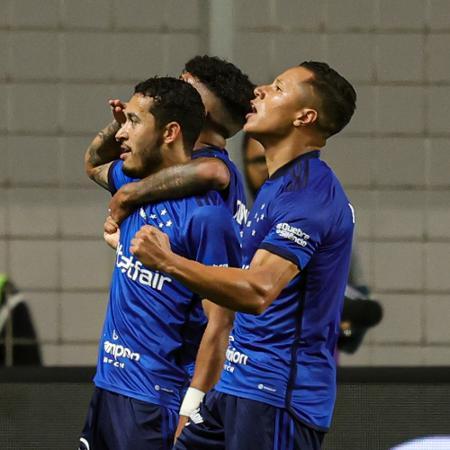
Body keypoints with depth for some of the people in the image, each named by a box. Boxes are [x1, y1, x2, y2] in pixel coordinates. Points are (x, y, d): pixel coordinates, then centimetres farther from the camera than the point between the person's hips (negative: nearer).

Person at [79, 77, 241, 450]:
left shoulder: (205, 214, -17)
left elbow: (220, 324, -18)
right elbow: (93, 163, 32)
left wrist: (191, 416, -22)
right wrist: (120, 125, 10)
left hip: (155, 402, -8)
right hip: (108, 387, 8)